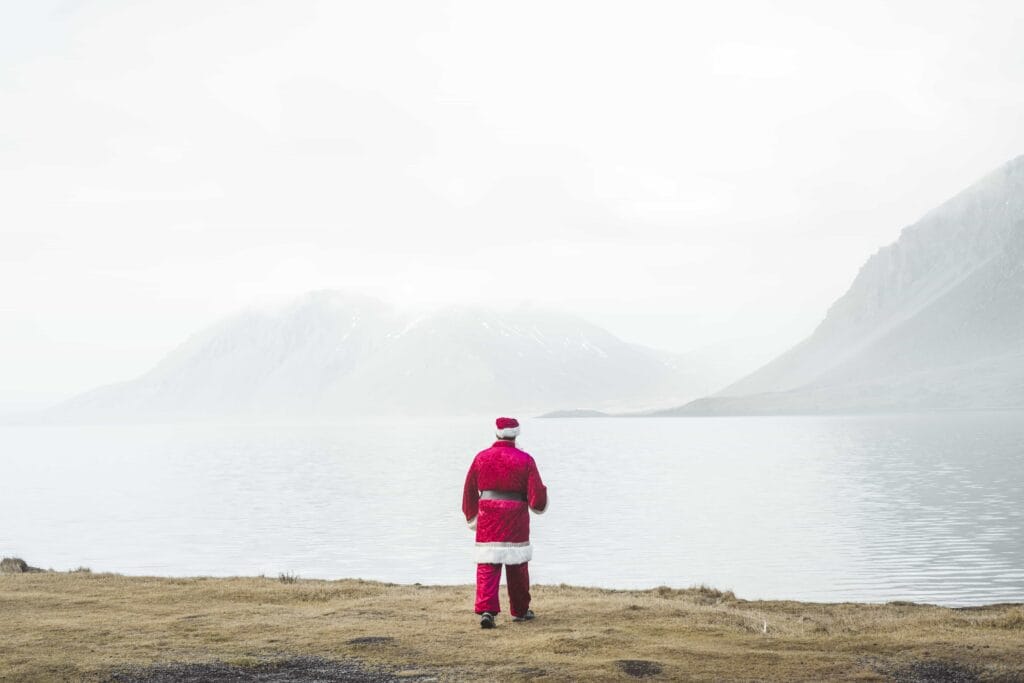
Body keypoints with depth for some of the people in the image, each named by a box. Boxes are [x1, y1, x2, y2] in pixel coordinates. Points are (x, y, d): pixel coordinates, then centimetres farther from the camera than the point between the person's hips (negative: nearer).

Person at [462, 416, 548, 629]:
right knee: (517, 566, 13)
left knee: (487, 566, -1)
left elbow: (469, 492, 9)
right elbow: (537, 494, -6)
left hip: (487, 520, 1)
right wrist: (539, 504, 18)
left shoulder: (481, 458, 2)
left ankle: (486, 610, -16)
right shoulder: (525, 460, -4)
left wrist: (471, 517, 23)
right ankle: (520, 610, 25)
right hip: (516, 522, 0)